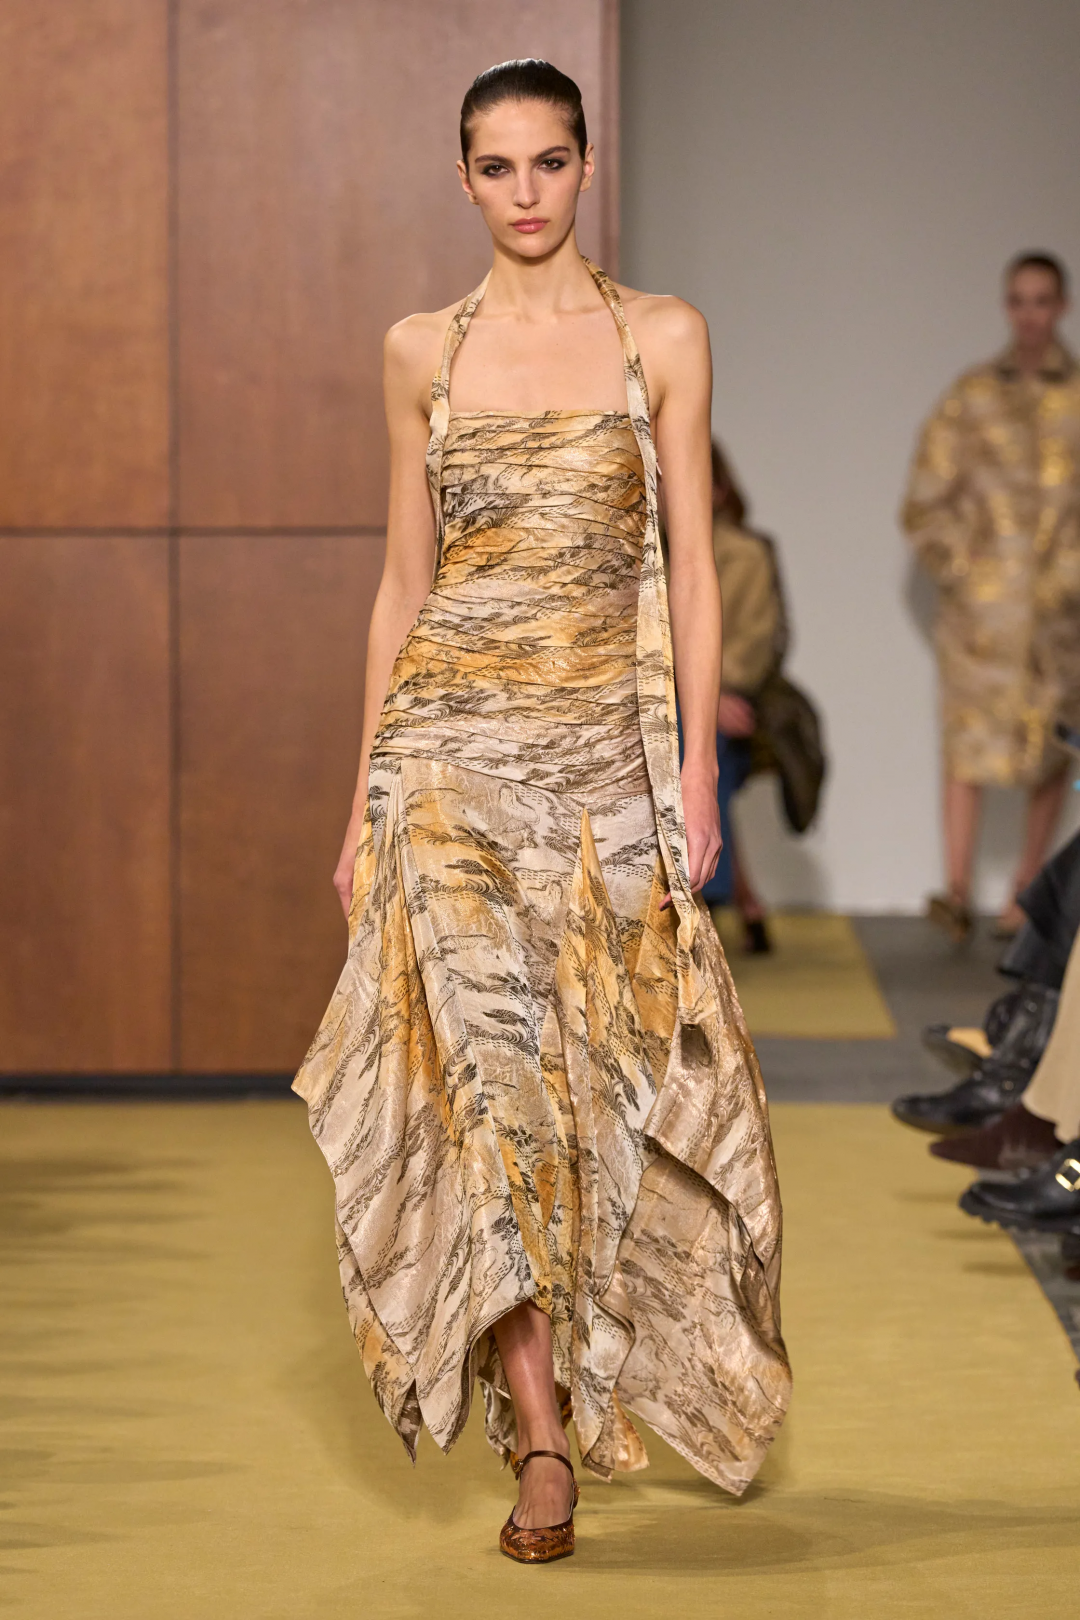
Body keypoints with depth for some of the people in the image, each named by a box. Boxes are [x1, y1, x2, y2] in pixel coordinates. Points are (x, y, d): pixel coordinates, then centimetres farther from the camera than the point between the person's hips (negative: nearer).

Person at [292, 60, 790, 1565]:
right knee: (490, 1062, -10)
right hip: (451, 746, 0)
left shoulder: (662, 338, 4)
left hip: (605, 745, 0)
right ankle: (544, 1439, -8)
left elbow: (692, 566, 2)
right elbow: (403, 582, 11)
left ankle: (564, 1371, 27)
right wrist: (365, 797, 9)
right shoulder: (423, 350, 8)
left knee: (613, 1074, 2)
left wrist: (699, 770, -6)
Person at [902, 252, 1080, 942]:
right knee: (968, 735, -10)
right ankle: (958, 891, -16)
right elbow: (926, 503, 9)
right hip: (981, 601, 0)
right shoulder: (973, 396, 8)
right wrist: (957, 570, -2)